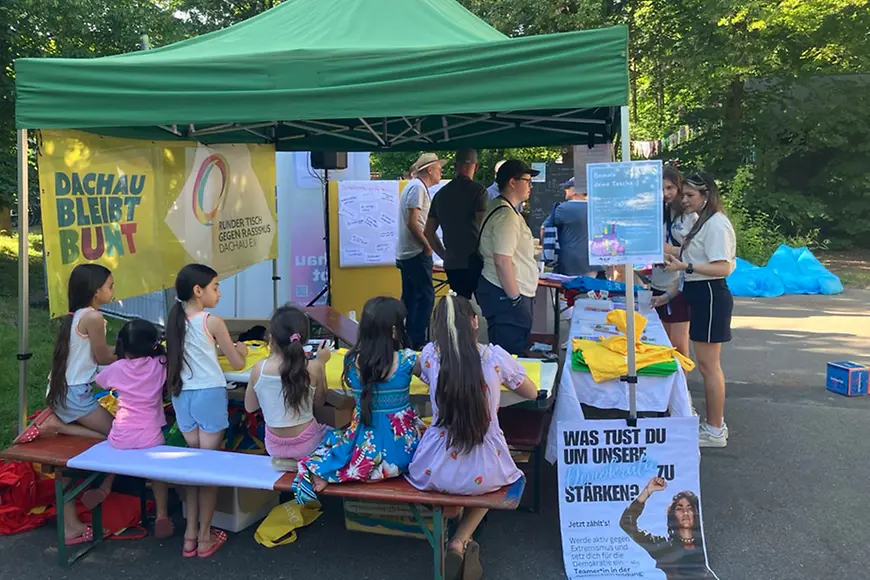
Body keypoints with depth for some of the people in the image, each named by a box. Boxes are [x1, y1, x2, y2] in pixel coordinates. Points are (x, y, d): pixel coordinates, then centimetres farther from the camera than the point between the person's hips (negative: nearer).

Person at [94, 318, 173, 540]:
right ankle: (162, 515, 12)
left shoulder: (117, 368, 0)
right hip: (150, 437, -1)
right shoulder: (160, 365, -4)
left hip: (121, 438, 1)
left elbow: (98, 381, 21)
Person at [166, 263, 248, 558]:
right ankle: (205, 537, 13)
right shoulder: (212, 322, -11)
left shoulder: (176, 320, 6)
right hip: (209, 395, -6)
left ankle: (191, 533, 20)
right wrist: (240, 349, 17)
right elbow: (237, 363, -3)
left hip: (182, 396, 6)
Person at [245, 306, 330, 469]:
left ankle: (284, 457, 15)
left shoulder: (259, 369, -14)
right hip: (305, 444, -3)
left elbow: (250, 407, 2)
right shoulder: (312, 368, -17)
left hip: (274, 446, 3)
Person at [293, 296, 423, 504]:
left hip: (366, 444, 4)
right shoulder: (407, 359, -17)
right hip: (401, 447, -3)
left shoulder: (352, 360, -9)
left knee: (332, 439, 33)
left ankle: (324, 472, -3)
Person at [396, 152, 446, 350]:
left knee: (410, 299, 13)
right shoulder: (418, 187, -13)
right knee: (426, 297, -8)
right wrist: (428, 246, -15)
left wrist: (426, 245, 17)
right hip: (416, 253, -10)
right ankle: (417, 342, -6)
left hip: (406, 253, 10)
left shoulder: (414, 186, 18)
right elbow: (412, 223, -20)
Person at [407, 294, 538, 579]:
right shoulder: (496, 356, -10)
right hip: (484, 474, 0)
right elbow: (532, 393, 8)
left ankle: (457, 543, 23)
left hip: (435, 473, 1)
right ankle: (460, 542, 15)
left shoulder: (430, 354, -7)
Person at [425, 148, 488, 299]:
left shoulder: (441, 194, 11)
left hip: (451, 264, 6)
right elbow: (483, 228, -15)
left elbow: (429, 233, 14)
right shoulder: (477, 190, -6)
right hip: (474, 263, -6)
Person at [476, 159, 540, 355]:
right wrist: (515, 299, -20)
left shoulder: (497, 207, 16)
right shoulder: (506, 215, -17)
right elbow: (502, 261, -24)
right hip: (506, 295, -11)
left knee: (502, 353, 15)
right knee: (511, 354, -7)